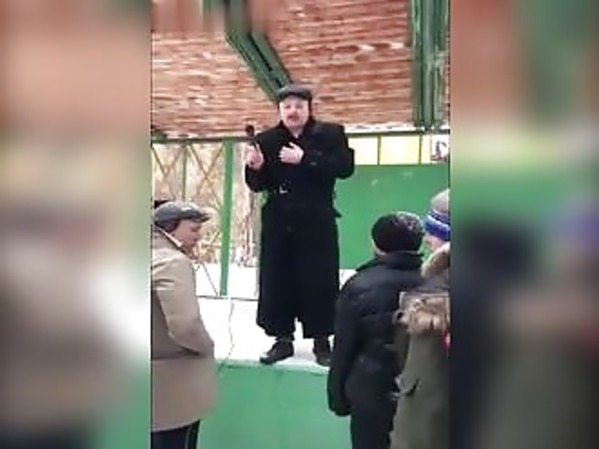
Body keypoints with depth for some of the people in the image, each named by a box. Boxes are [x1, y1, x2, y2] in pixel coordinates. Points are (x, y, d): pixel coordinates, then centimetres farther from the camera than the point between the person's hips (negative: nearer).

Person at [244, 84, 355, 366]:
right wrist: (256, 168, -18)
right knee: (277, 280, 4)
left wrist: (305, 159, -21)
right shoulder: (266, 140, 4)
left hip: (317, 222, -2)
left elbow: (345, 167, -15)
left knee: (319, 281, 1)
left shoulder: (330, 134, -1)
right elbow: (257, 185, 4)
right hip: (278, 223, 2)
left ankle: (322, 341, 14)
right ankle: (283, 340, 17)